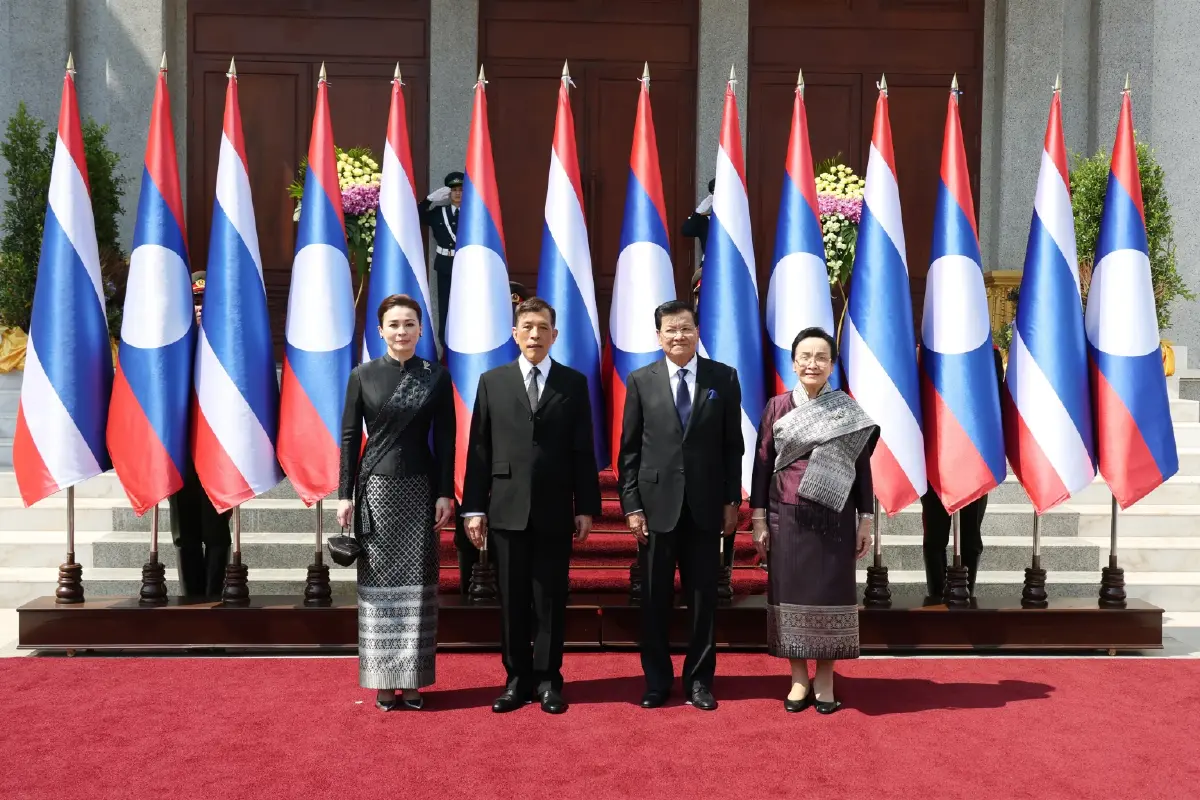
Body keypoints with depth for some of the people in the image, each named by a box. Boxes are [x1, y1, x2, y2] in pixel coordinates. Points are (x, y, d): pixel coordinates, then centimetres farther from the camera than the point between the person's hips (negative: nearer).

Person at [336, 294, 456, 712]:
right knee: (378, 583, 4)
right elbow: (350, 437, 2)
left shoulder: (436, 376, 2)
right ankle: (384, 680, 15)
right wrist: (345, 495, -2)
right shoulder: (362, 375, 2)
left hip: (420, 488, 0)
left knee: (417, 584, 5)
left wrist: (445, 493, -4)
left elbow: (445, 439, 2)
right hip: (376, 486, 0)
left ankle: (413, 678, 16)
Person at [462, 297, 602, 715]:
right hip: (508, 508, 1)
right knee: (512, 600, 7)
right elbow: (479, 449, 4)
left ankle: (548, 680, 18)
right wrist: (474, 508, -1)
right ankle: (517, 679, 19)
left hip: (555, 511, 0)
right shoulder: (492, 381, 7)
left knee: (550, 600, 5)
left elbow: (583, 451, 3)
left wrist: (586, 507, -1)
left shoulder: (574, 383, 5)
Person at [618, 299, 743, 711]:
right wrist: (631, 505, -4)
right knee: (655, 599, 7)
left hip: (705, 505, 0)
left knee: (703, 596, 8)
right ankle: (656, 681, 22)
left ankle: (699, 680, 23)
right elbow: (629, 449, 2)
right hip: (657, 503, 0)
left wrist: (732, 500, 1)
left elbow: (733, 445, 5)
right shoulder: (641, 380, 2)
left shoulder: (724, 378, 3)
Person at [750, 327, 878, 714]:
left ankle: (825, 680, 17)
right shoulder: (778, 407, 2)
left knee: (830, 594, 4)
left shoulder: (848, 410, 3)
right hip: (788, 517, 0)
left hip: (834, 517, 0)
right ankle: (799, 679, 18)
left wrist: (865, 519, 0)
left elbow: (862, 466, 4)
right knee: (791, 595, 4)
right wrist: (759, 519, -2)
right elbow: (762, 463, 3)